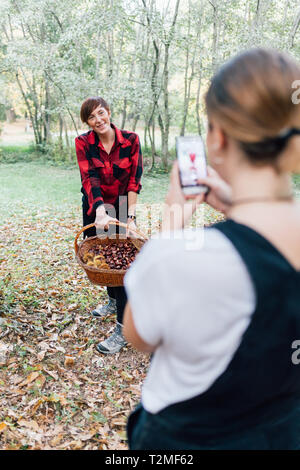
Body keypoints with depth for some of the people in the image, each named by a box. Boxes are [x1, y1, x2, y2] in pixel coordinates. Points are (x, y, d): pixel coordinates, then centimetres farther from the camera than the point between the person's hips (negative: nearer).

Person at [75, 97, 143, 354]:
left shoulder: (130, 140, -12)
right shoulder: (83, 143, -10)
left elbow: (134, 181, -15)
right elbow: (89, 179, -22)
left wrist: (130, 216, -24)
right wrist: (100, 211, -38)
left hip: (122, 207, -3)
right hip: (95, 209, 3)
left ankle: (124, 328, 1)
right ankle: (114, 301, 43)